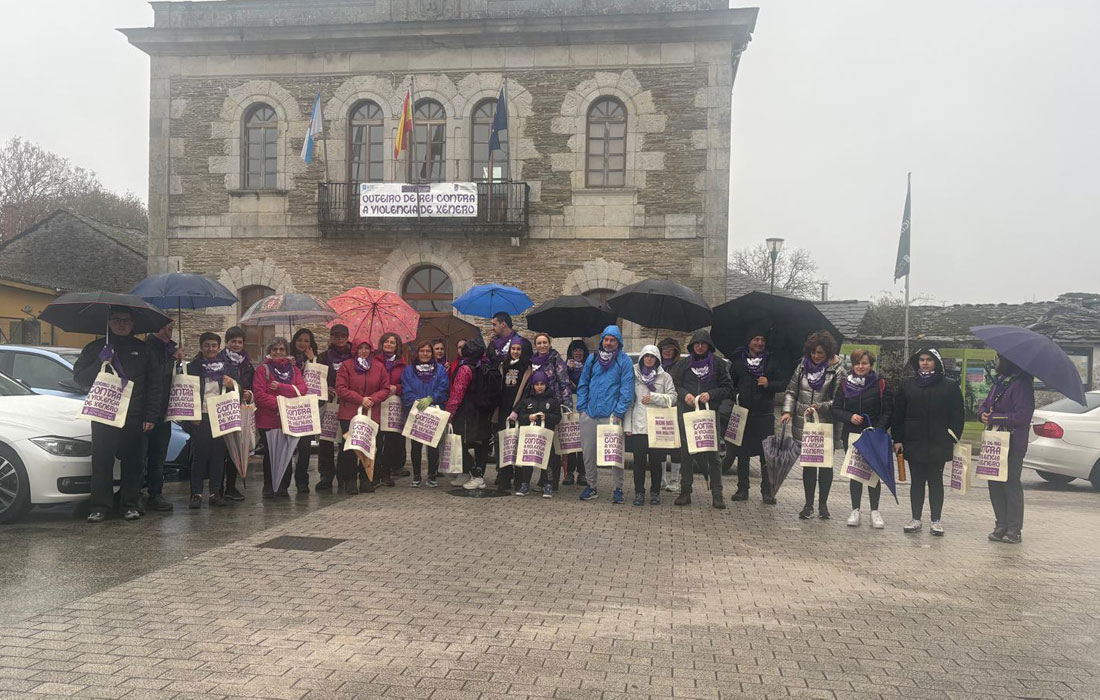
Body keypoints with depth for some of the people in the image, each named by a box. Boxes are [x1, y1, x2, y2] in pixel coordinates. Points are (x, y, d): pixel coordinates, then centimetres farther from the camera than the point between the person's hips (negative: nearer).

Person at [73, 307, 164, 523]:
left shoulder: (143, 350, 10)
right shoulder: (95, 348, 12)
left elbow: (154, 385, 7)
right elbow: (78, 376, 8)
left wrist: (151, 415, -1)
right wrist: (99, 365, -11)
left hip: (134, 416, 0)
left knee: (132, 462, 4)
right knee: (101, 462, -1)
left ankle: (130, 505, 12)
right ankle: (99, 507, 6)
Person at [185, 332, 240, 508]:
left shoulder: (228, 366, 12)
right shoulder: (193, 366, 6)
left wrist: (232, 384, -9)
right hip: (200, 416, -2)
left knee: (218, 454, 1)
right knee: (199, 454, -4)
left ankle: (215, 493, 8)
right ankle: (196, 494, 1)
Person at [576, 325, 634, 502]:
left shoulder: (624, 361, 0)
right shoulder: (592, 358, 12)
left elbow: (627, 389, -6)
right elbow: (583, 384, 15)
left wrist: (619, 413, -12)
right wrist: (582, 407, 6)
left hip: (611, 415, -4)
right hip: (589, 414, 4)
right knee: (588, 451, 8)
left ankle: (618, 489, 9)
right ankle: (591, 486, 19)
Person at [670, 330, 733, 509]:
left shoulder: (719, 363, 6)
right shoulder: (683, 364, 10)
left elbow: (728, 389, 5)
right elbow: (674, 385, 12)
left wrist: (711, 394, -10)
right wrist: (684, 395, -8)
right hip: (688, 413, 2)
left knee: (712, 454, -2)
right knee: (686, 454, 4)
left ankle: (717, 495, 4)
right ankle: (685, 492, 12)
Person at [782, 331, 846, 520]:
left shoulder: (838, 371, -6)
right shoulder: (803, 366, 6)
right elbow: (791, 391, 10)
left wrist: (818, 407, -22)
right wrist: (787, 411, -4)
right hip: (803, 425, 3)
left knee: (825, 464, 9)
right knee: (808, 464, 9)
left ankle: (823, 503, 22)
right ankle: (809, 504, 18)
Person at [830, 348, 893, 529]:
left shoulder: (881, 385, -2)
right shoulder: (845, 384, 6)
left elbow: (888, 412, -4)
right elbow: (836, 410, 5)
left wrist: (877, 430, -17)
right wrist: (850, 417, -14)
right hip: (852, 436, 2)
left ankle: (875, 511, 16)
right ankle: (855, 511, 16)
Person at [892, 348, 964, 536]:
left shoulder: (950, 385, 1)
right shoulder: (908, 385, 6)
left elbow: (957, 415, 1)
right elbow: (898, 414, 6)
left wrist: (953, 439, -5)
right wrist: (898, 439, 1)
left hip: (938, 443, -2)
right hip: (913, 442, 2)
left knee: (936, 481, 7)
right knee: (917, 481, 7)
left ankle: (936, 520, 14)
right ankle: (916, 519, 14)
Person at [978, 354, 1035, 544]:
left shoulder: (1021, 385, -13)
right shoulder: (999, 382, 14)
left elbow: (1022, 416, -19)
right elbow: (986, 404, 21)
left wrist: (993, 418, -14)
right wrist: (983, 414, -2)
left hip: (1013, 444, -8)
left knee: (1011, 484, -3)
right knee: (995, 484, 9)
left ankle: (1014, 529, 5)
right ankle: (1001, 526, 16)